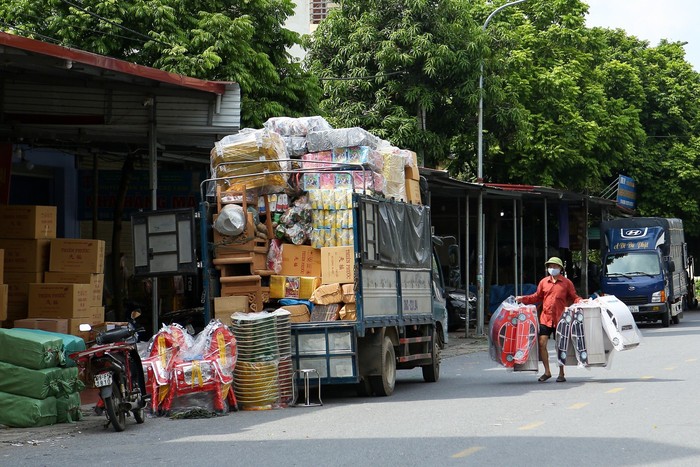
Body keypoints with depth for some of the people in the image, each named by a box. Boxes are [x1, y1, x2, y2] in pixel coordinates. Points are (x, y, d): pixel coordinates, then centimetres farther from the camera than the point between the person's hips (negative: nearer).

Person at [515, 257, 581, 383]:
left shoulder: (566, 283, 2)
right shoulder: (544, 282, 9)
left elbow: (574, 297, 4)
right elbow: (537, 297, 16)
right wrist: (523, 299, 7)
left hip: (560, 319, -2)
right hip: (545, 318, 2)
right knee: (542, 343, -6)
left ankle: (561, 373, 16)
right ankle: (547, 371, 7)